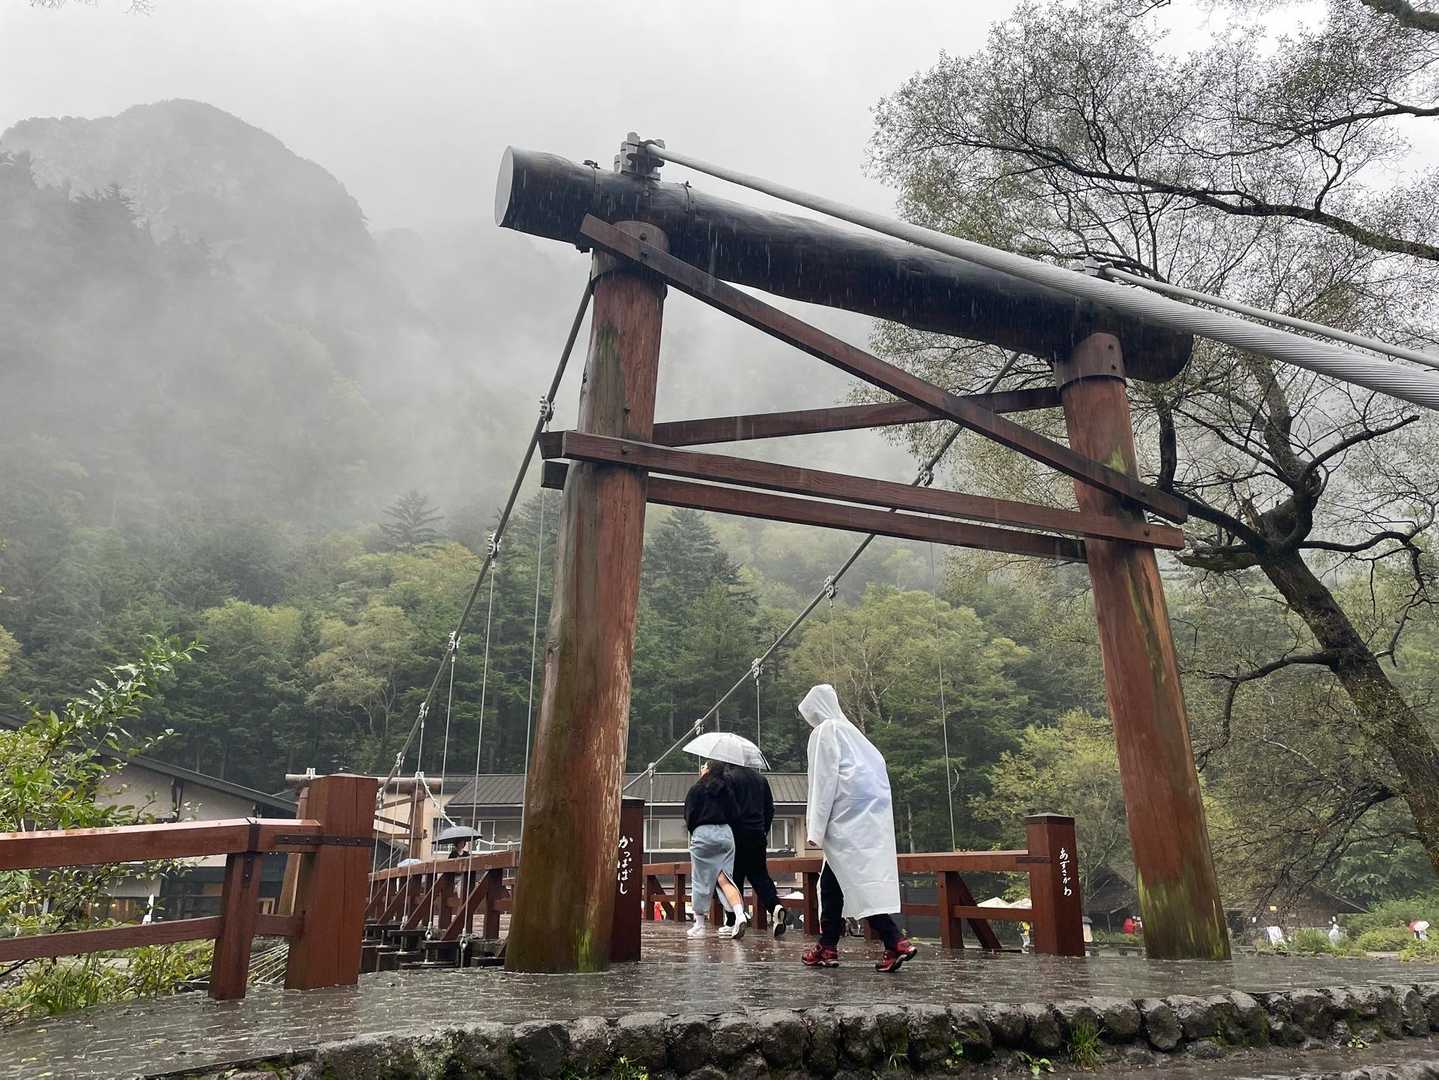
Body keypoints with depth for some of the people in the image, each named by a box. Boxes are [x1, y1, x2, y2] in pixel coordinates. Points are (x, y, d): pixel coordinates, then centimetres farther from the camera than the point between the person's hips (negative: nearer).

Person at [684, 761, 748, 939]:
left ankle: (699, 924, 14)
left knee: (700, 880, 7)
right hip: (726, 833, 4)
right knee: (724, 878, 2)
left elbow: (689, 815, -1)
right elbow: (733, 814, 8)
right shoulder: (727, 791, 11)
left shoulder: (697, 789, -1)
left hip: (703, 833, -4)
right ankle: (740, 915, -18)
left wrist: (692, 830, 14)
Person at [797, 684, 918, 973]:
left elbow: (824, 782, -10)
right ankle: (828, 947, 12)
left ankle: (896, 943, -15)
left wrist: (816, 830, -10)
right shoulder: (850, 731, 20)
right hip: (872, 817, 9)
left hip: (849, 822, -9)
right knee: (832, 883, 12)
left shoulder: (824, 732, -3)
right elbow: (878, 765, 18)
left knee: (860, 881, -9)